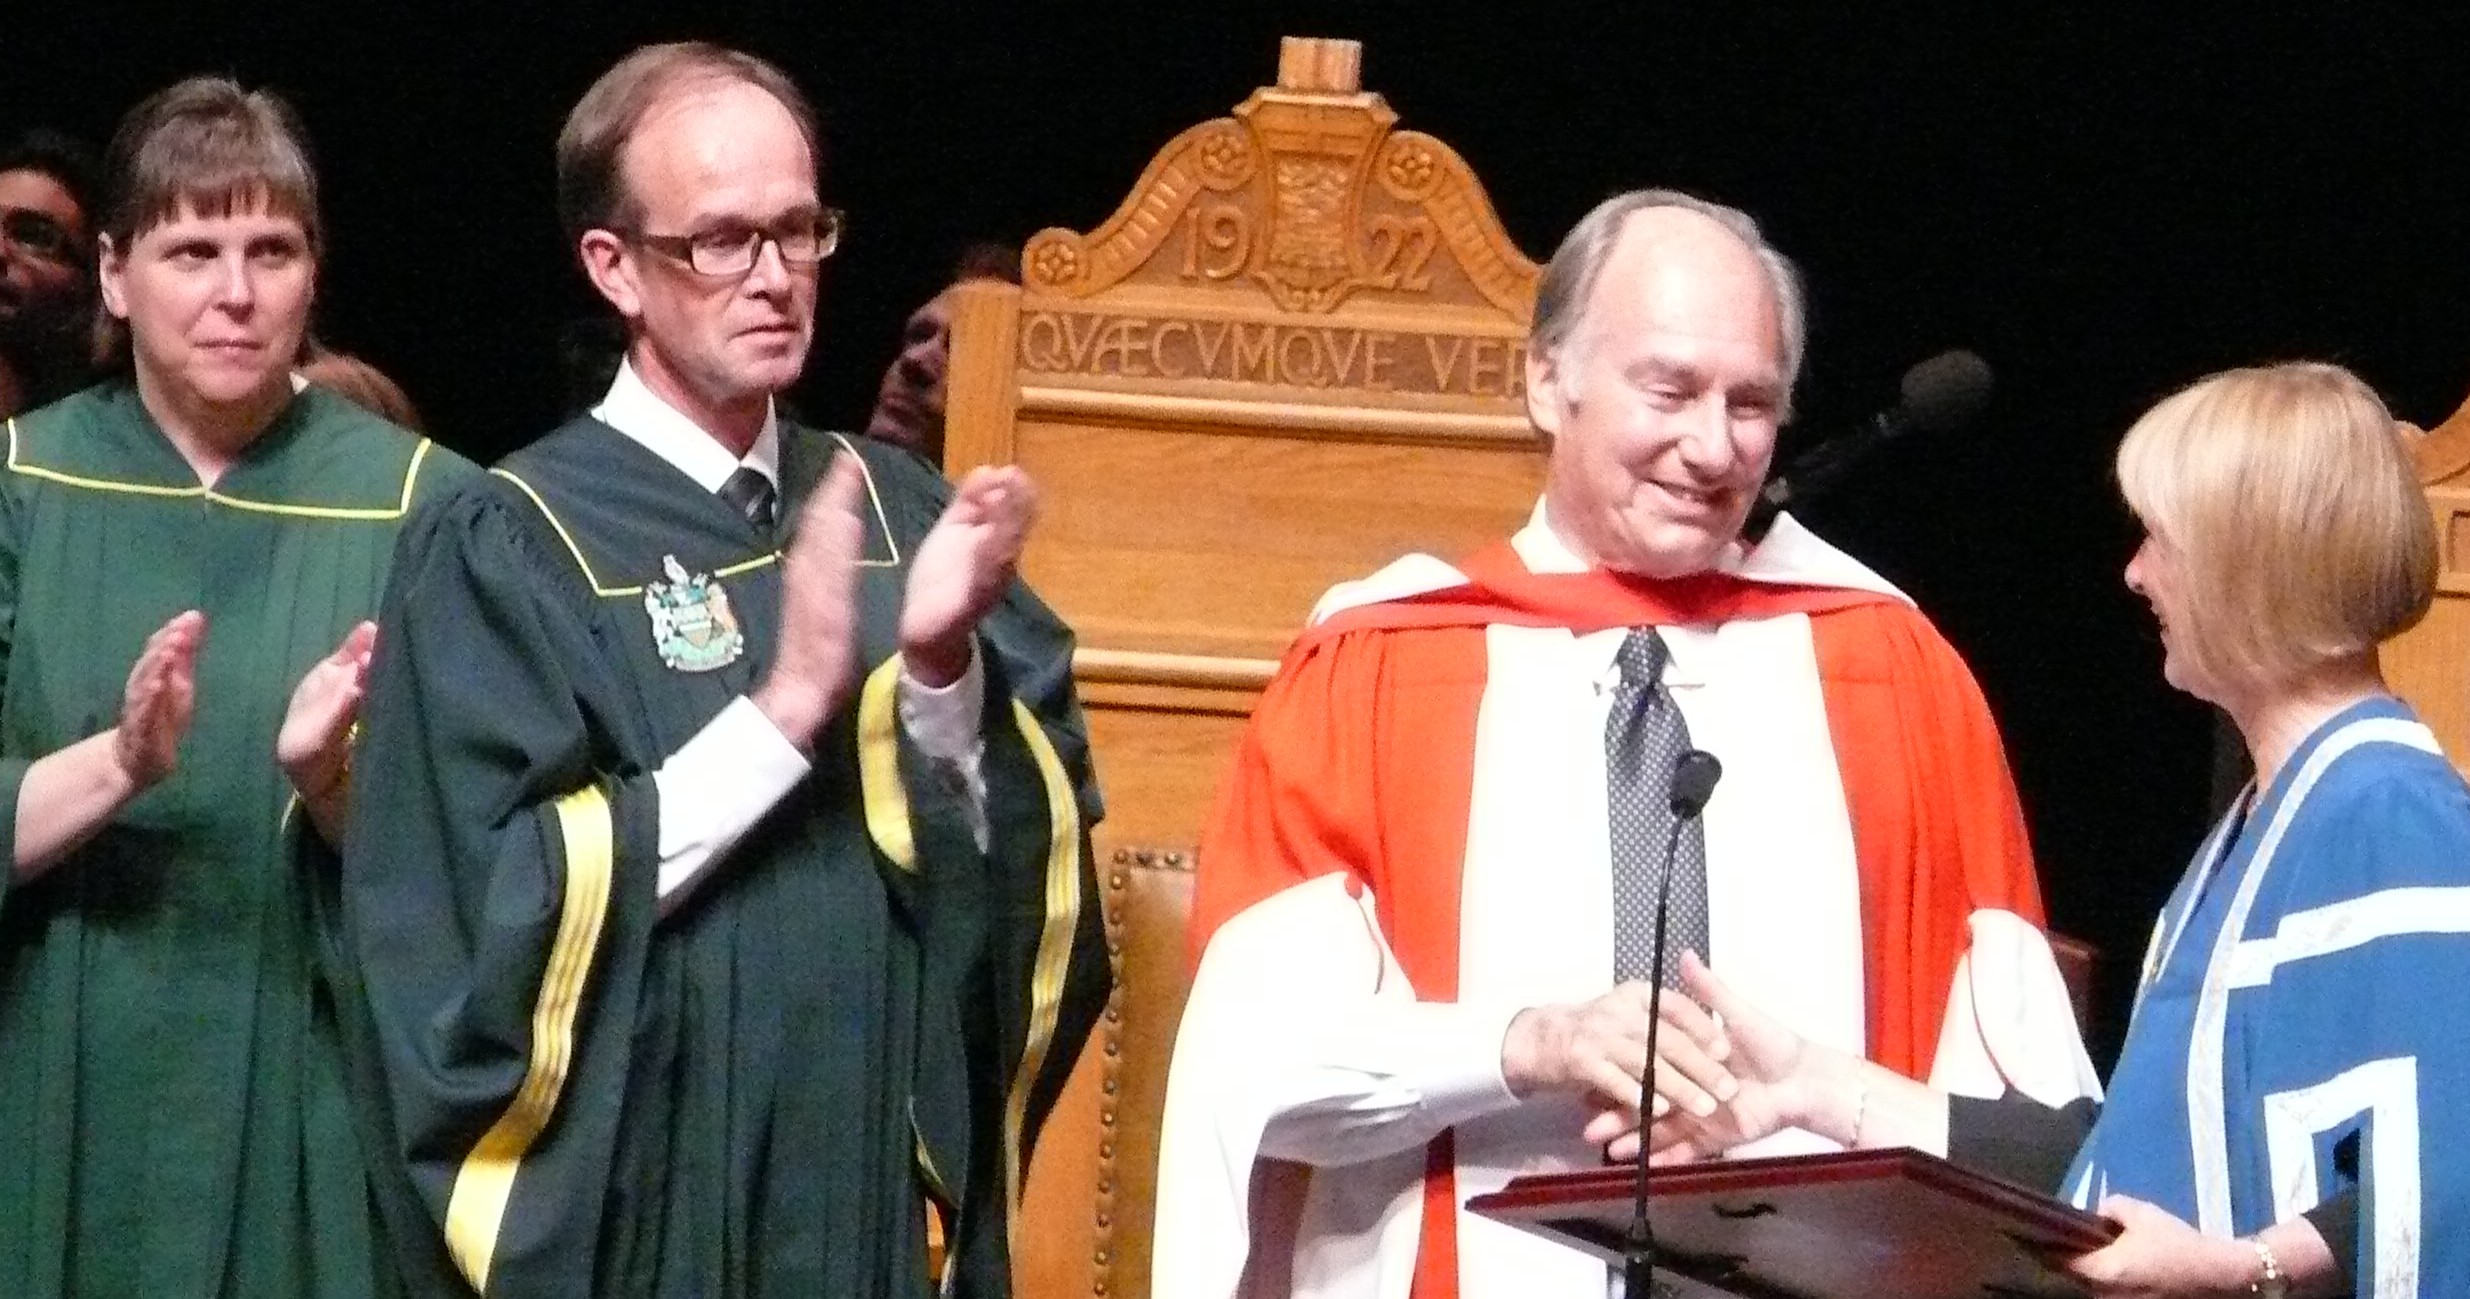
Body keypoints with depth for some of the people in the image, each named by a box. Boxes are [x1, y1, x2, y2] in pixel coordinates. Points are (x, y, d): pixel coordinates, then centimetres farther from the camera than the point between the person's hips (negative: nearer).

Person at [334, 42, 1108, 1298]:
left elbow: (1032, 851, 1)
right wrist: (783, 711, -21)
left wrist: (945, 668, -18)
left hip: (884, 1185, 4)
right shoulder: (510, 548, -7)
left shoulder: (897, 512, 7)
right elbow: (491, 914, -16)